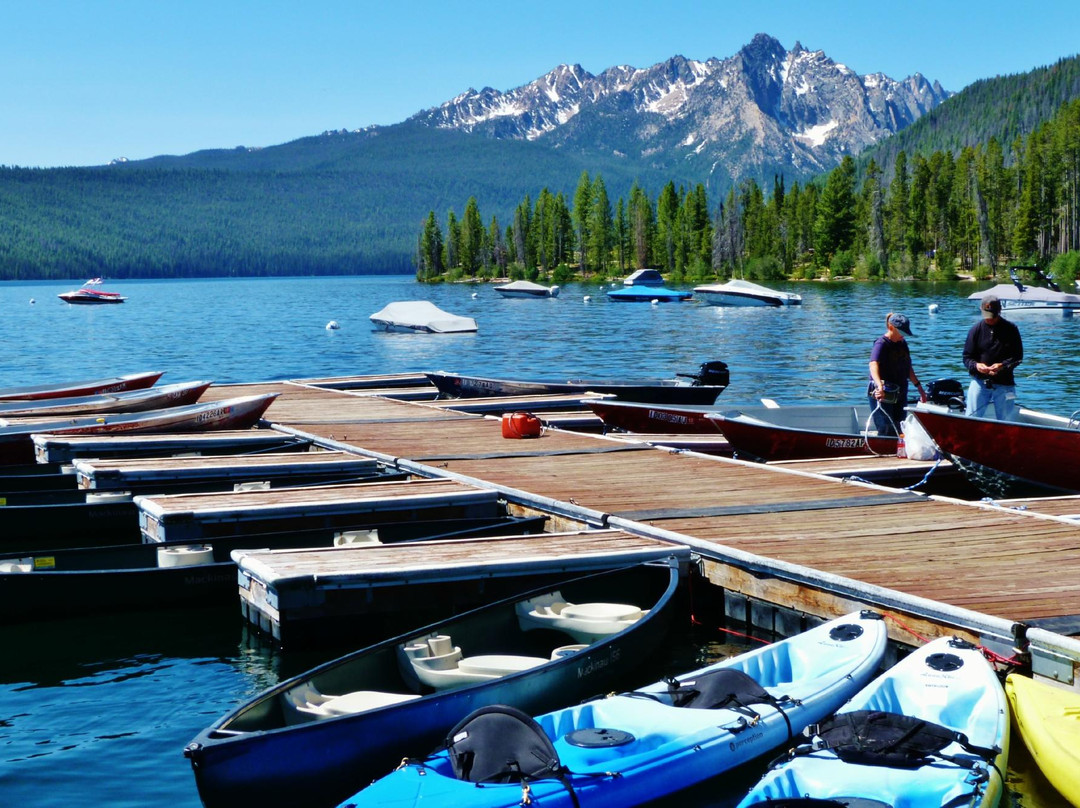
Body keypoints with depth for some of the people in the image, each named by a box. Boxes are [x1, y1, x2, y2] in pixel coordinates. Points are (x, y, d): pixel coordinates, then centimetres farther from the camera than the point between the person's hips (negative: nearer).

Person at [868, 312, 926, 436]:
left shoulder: (902, 343, 12)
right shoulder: (881, 343, -13)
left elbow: (908, 368, 23)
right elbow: (873, 365, -31)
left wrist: (919, 388, 21)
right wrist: (880, 386, -47)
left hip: (900, 394, 8)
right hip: (882, 394, -8)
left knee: (898, 432, 8)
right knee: (886, 431, -12)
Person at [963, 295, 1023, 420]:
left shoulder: (1011, 329, 0)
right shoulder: (976, 329, 3)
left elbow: (1018, 357, 0)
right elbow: (967, 357, 4)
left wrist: (1003, 365, -19)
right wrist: (976, 365, -19)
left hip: (1004, 383, -1)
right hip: (979, 381, 1)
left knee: (1007, 422, 1)